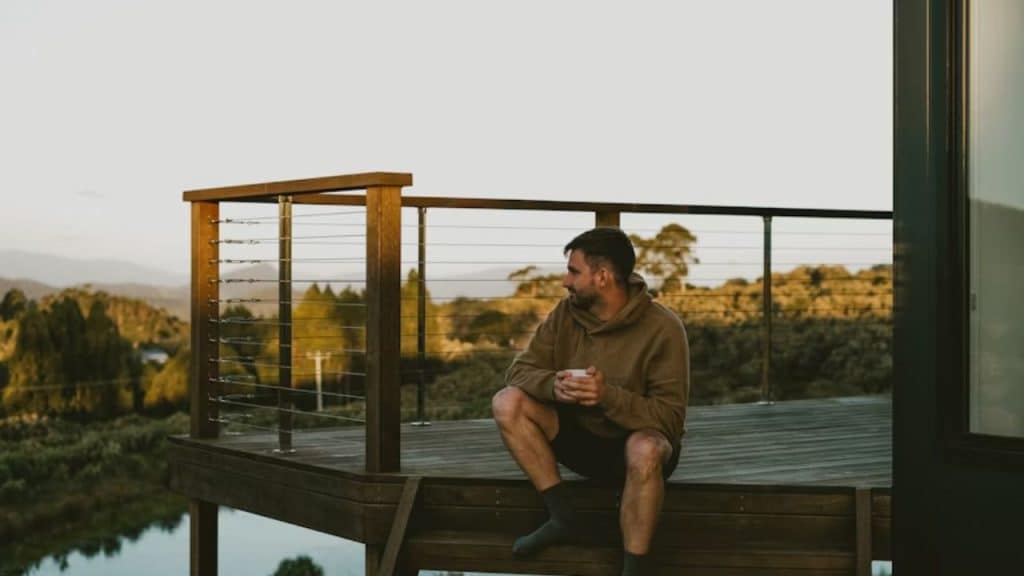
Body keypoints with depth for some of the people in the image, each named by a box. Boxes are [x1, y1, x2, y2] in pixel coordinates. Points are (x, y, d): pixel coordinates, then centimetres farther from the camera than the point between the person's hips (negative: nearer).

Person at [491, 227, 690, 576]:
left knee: (645, 449, -40)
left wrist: (609, 395, -39)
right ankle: (563, 518, -13)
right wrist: (553, 385, -31)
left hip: (634, 443, -5)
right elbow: (520, 370, -7)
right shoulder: (566, 313, -6)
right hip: (579, 436, 5)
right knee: (507, 402, -16)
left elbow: (670, 419, -23)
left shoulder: (662, 329, -20)